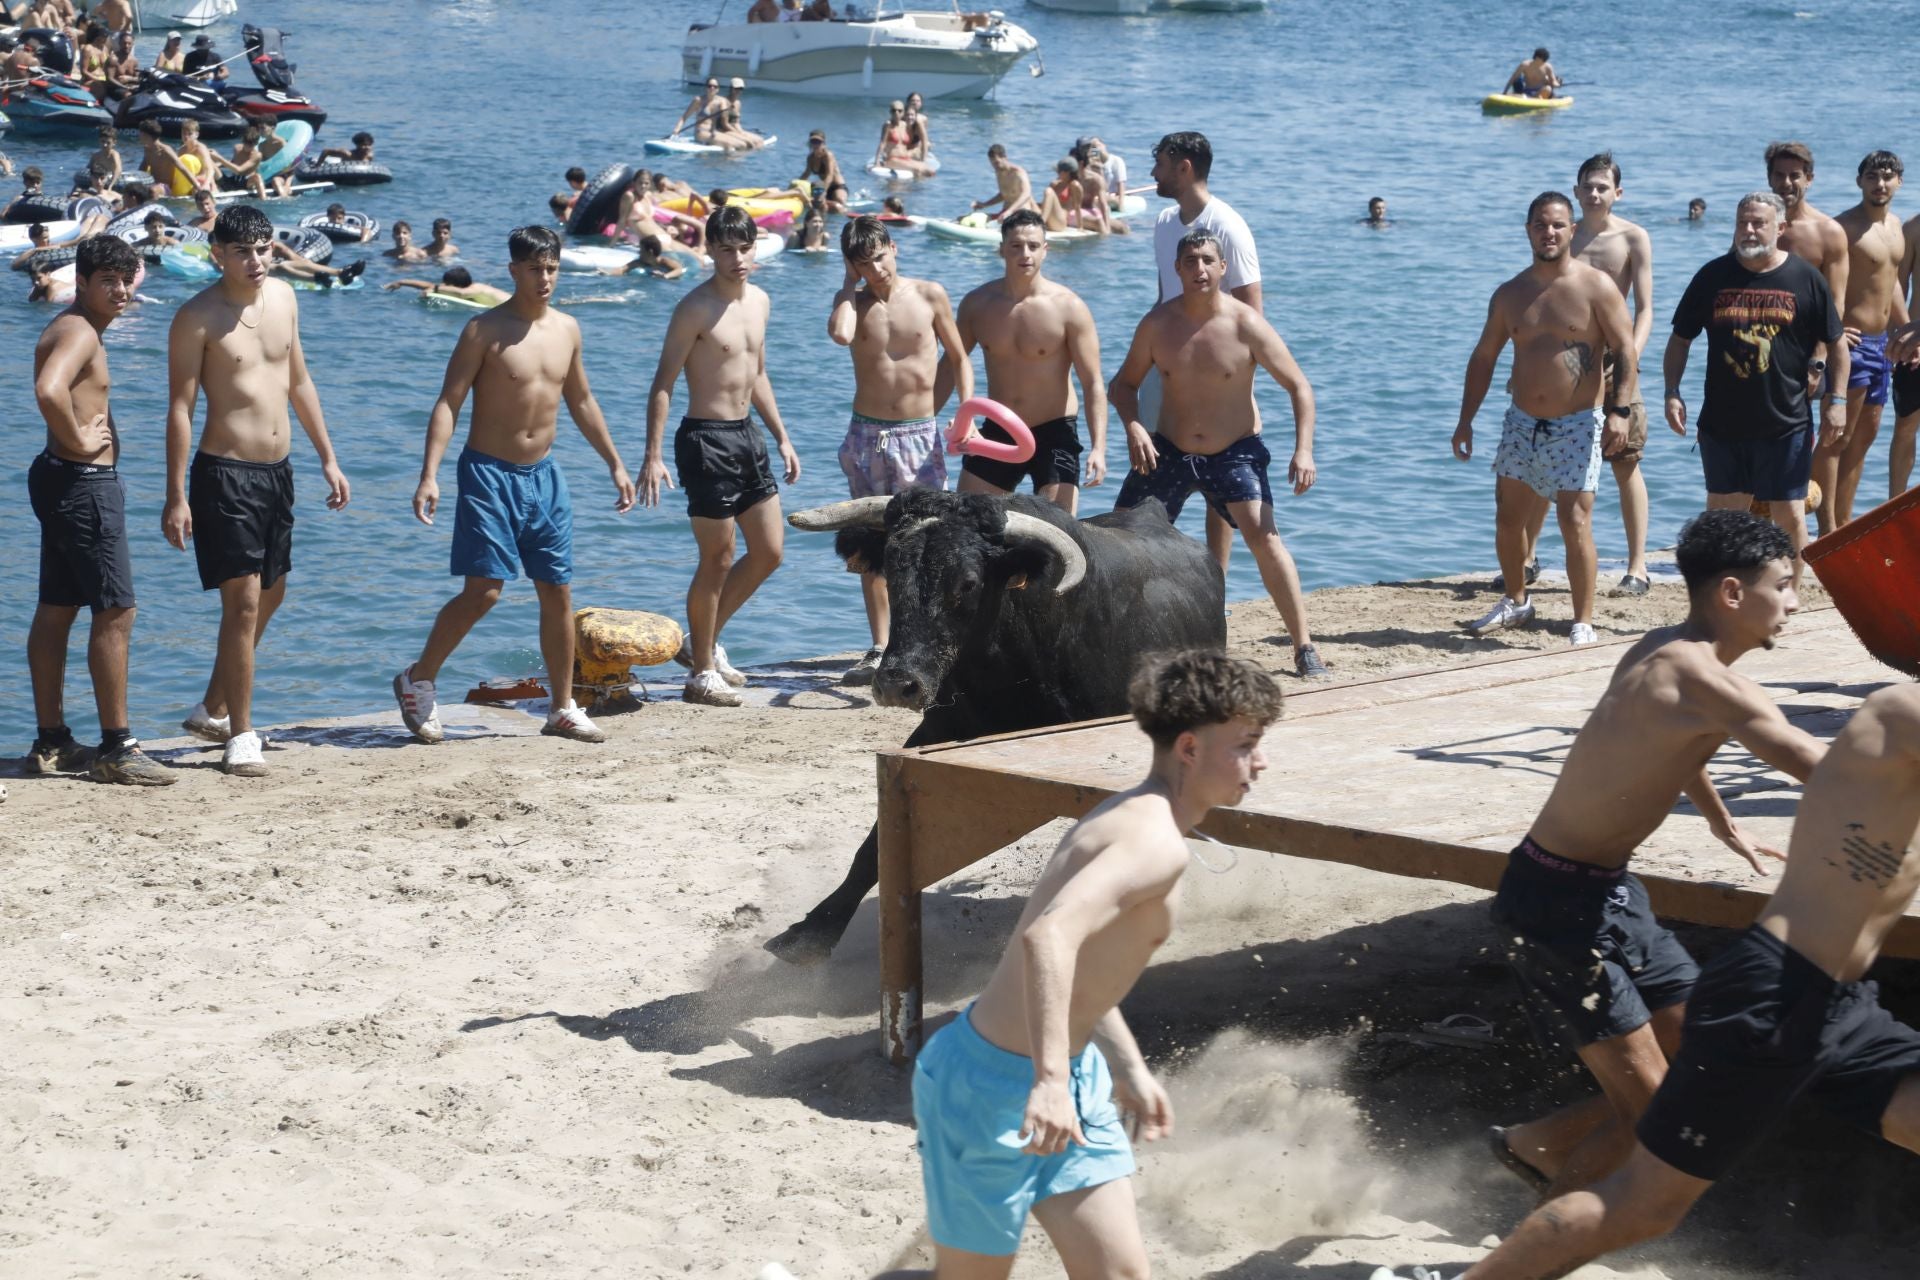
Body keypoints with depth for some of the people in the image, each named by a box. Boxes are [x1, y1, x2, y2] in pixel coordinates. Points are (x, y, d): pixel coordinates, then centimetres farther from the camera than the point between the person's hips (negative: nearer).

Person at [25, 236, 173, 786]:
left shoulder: (73, 329, 16)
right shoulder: (78, 332, -17)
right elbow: (49, 390, -37)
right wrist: (79, 442, -23)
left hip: (62, 479, 11)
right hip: (84, 482, -11)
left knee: (56, 611, 13)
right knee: (115, 612, -7)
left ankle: (51, 742, 20)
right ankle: (117, 748, -5)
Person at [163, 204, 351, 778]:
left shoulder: (282, 297, 7)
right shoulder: (198, 317, -12)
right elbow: (180, 408, -12)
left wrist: (328, 458, 17)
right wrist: (176, 497, -16)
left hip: (277, 469, 8)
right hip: (225, 472, -8)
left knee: (270, 596, 17)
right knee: (243, 602, -9)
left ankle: (214, 710, 33)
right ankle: (240, 736, 0)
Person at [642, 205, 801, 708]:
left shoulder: (759, 301, 10)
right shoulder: (696, 308, -14)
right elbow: (663, 383, -15)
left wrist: (782, 437, 20)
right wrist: (653, 455, -22)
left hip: (747, 435, 8)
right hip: (706, 439, -8)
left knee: (769, 552, 11)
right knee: (718, 560, -2)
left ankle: (704, 640, 26)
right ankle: (701, 672, 10)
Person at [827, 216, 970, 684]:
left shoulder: (929, 295, 0)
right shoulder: (855, 302, 0)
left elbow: (958, 357, 9)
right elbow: (840, 334, -24)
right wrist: (849, 285, -10)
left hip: (920, 435, -1)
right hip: (867, 435, 1)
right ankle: (880, 650, 12)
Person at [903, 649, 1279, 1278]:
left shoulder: (1131, 819, 8)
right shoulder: (1157, 843, -24)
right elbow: (1049, 937, -40)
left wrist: (1129, 1067, 27)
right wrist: (1049, 1080, -45)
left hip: (1071, 1079, 10)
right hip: (994, 1088, -10)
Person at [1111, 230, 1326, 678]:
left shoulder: (1246, 325, -15)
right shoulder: (1158, 324, -7)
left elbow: (1299, 387, -10)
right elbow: (1124, 383, 5)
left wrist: (1304, 450, -22)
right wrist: (1134, 427, -15)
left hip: (1234, 452, -3)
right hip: (1168, 451, 3)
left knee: (1263, 536, -22)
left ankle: (1304, 648, -16)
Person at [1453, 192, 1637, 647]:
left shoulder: (1595, 287, -6)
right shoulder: (1510, 294, 7)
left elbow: (1625, 351, -9)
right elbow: (1483, 358, 13)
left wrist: (1619, 410, -21)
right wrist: (1465, 420, 9)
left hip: (1576, 426, -5)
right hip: (1521, 423, 5)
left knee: (1575, 524, -10)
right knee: (1508, 519, 10)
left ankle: (1584, 623, -3)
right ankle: (1515, 601, 32)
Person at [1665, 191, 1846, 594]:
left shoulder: (1805, 278, -2)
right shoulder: (1713, 276, 2)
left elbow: (1836, 344, 5)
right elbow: (1681, 339, 9)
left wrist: (1837, 400, -2)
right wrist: (1672, 392, -2)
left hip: (1786, 424, -2)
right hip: (1722, 423, 2)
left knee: (1790, 516, 2)